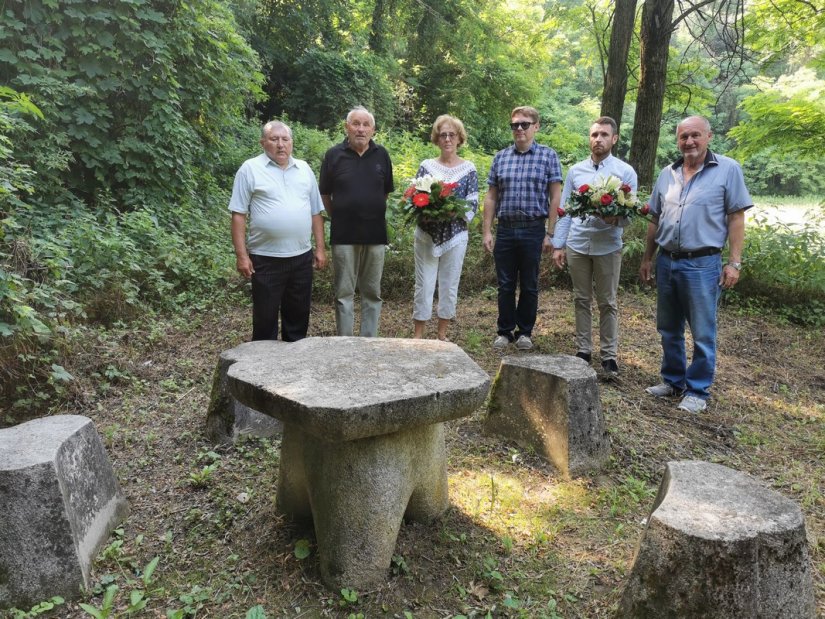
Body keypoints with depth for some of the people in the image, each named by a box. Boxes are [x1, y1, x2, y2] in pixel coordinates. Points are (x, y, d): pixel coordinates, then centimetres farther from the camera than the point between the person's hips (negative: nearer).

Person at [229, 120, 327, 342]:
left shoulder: (304, 169, 10)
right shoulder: (250, 169, -3)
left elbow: (315, 212, 13)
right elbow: (238, 215, -5)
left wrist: (320, 248, 7)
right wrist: (241, 255, -10)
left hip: (302, 257, 4)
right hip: (266, 258, -4)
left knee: (298, 315, 14)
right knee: (265, 317, 6)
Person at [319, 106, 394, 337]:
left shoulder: (382, 155, 5)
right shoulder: (334, 155, -1)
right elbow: (325, 194, 7)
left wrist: (374, 214, 13)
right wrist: (340, 217, 10)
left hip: (375, 234, 2)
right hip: (344, 236, -2)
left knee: (372, 292, 9)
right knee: (344, 293, 4)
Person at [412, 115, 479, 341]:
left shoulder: (468, 168, 3)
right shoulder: (426, 166, 4)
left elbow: (473, 204, -2)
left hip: (456, 235, 0)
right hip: (427, 235, 0)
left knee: (450, 285, 7)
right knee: (424, 285, 1)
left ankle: (442, 334, 20)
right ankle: (417, 335, 10)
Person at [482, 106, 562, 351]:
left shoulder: (548, 156, 1)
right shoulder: (500, 157, 9)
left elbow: (555, 196, -2)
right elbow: (491, 197, 9)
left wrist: (550, 233, -7)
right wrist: (486, 231, 4)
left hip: (533, 230, -2)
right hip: (505, 229, 2)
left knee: (529, 285, 8)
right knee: (505, 284, 9)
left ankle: (525, 332, 22)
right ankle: (505, 331, 21)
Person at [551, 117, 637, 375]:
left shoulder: (625, 172, 0)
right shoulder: (575, 170, 8)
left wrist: (616, 218, -26)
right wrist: (558, 245, 2)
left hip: (608, 247, -2)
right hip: (577, 245, 2)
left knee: (607, 303, 4)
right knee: (581, 300, 10)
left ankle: (609, 355, 11)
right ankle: (583, 350, 19)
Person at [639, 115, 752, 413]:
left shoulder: (728, 169, -3)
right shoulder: (667, 174, 10)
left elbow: (736, 218, -5)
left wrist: (734, 262, -10)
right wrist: (647, 258, 14)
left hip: (702, 265, -5)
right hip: (666, 263, 5)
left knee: (702, 334, 2)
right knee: (669, 330, 14)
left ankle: (697, 391, 15)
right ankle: (673, 381, 29)